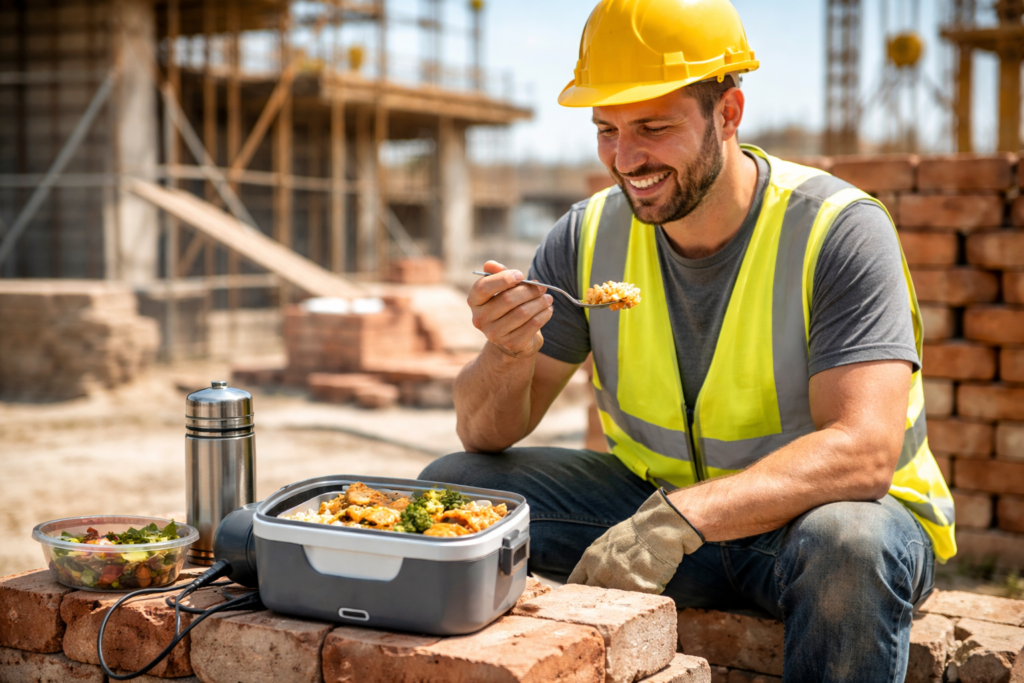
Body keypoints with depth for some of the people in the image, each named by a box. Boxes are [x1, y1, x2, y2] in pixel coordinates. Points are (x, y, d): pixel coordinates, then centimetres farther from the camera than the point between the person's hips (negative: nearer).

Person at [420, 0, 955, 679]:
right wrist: (509, 354, -27)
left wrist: (681, 518, -43)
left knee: (846, 541, -38)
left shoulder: (841, 230, -18)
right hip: (655, 502, 4)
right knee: (451, 488, -12)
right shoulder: (589, 236, -6)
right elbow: (485, 435, -3)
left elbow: (862, 450, -30)